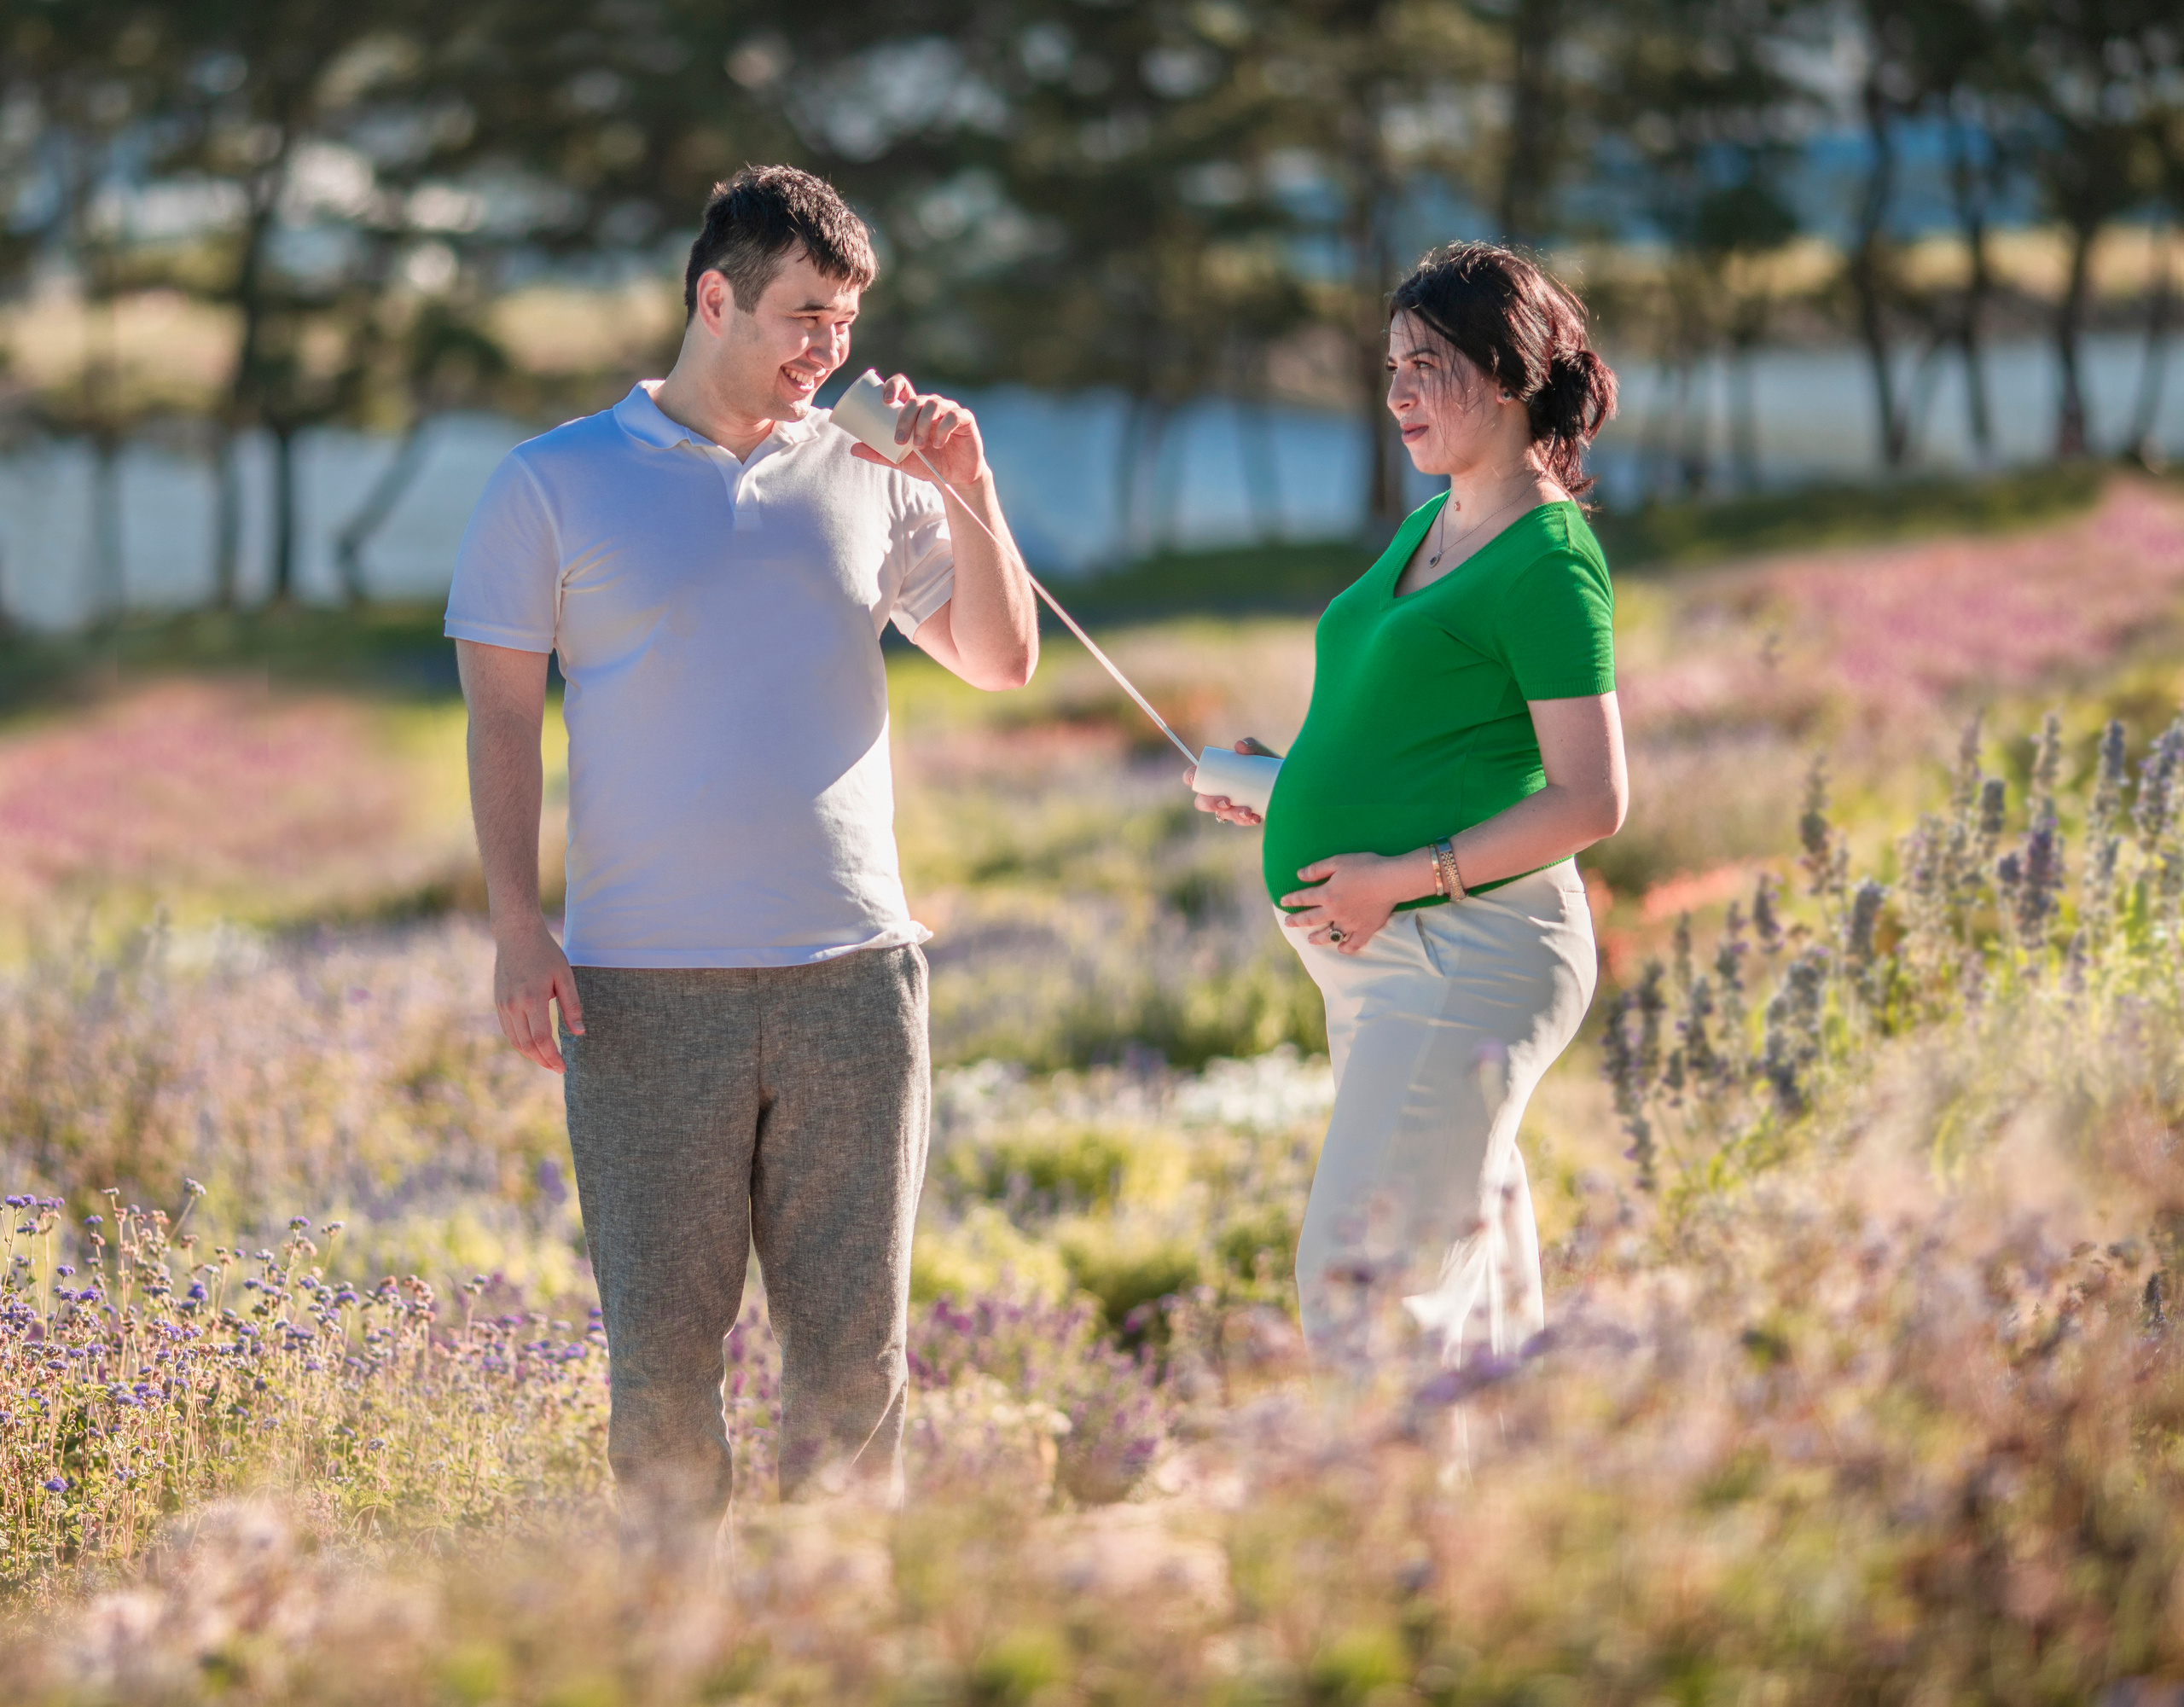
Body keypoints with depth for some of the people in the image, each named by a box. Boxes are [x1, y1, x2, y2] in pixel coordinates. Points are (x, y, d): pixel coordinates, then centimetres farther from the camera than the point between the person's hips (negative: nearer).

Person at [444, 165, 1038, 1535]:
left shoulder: (865, 473, 11)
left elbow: (1003, 662, 13)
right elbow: (502, 716, 3)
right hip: (646, 985, -2)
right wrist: (517, 926, -6)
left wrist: (970, 491, -1)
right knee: (663, 1343, 1)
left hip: (851, 971, 2)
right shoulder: (555, 485, 4)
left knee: (855, 1341, 3)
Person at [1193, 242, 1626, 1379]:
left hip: (1469, 950, -10)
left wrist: (1407, 878, -19)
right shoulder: (1428, 527, 16)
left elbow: (1592, 802, -17)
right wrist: (1289, 782, 10)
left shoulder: (1547, 561, -12)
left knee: (1355, 1294, -14)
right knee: (1485, 1329, 14)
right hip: (1383, 963, 10)